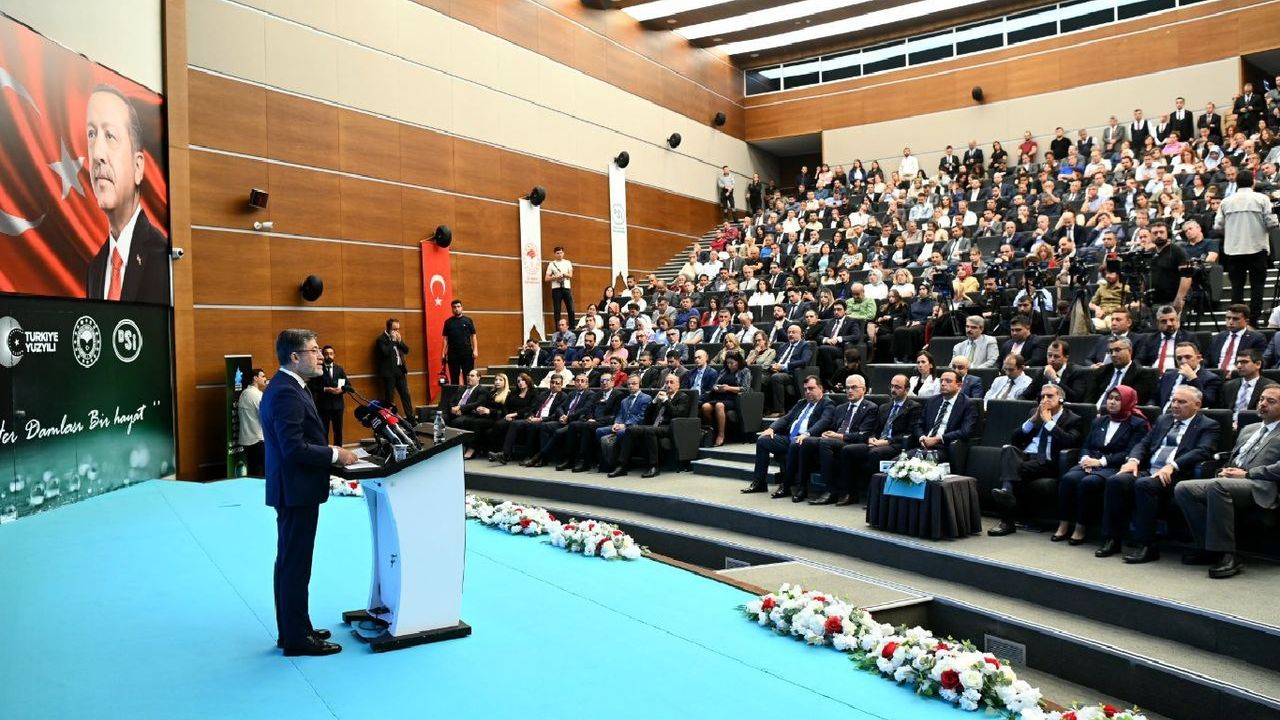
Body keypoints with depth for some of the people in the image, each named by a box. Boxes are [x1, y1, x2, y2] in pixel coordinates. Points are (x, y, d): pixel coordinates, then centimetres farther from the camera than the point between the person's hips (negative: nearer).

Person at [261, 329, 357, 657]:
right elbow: (294, 447, -27)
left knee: (290, 563, 17)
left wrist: (329, 452, 5)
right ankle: (297, 638, 9)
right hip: (296, 490, -11)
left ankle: (292, 629, 28)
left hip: (294, 489, 11)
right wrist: (334, 454, -18)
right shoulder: (286, 393, -21)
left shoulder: (286, 387, 12)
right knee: (296, 565, -1)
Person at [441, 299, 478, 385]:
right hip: (453, 353, 1)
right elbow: (445, 339, 7)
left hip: (467, 352, -1)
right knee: (454, 378, 5)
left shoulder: (468, 320, 5)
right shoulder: (448, 322, 7)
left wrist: (475, 350, -6)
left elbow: (473, 336, 4)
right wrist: (443, 353, 0)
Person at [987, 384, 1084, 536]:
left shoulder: (1074, 420, 8)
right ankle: (1007, 491, -52)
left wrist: (1048, 421, -7)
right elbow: (1015, 439, 16)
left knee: (1016, 468, -34)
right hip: (1025, 455, 5)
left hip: (1047, 462, -5)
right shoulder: (1035, 412, 23)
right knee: (1008, 448, -31)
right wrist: (1033, 420, 4)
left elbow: (1069, 442, -13)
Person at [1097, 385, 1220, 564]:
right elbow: (1144, 443, 21)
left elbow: (1202, 451, -10)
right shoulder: (1163, 420, 26)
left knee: (1144, 484, -35)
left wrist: (1172, 466, -25)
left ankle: (1146, 546, -29)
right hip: (1147, 470, 6)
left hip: (1175, 476, -6)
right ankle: (1111, 539, -18)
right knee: (1115, 481, -23)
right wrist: (1133, 460, -3)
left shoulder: (1208, 425, 7)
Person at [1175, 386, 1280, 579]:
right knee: (1183, 488, -17)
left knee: (1217, 485, -38)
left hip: (1258, 488, -8)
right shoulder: (1249, 429, 30)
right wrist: (1226, 471, 6)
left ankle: (1227, 555, -31)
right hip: (1229, 481, 8)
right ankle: (1210, 547, -10)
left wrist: (1246, 474, -13)